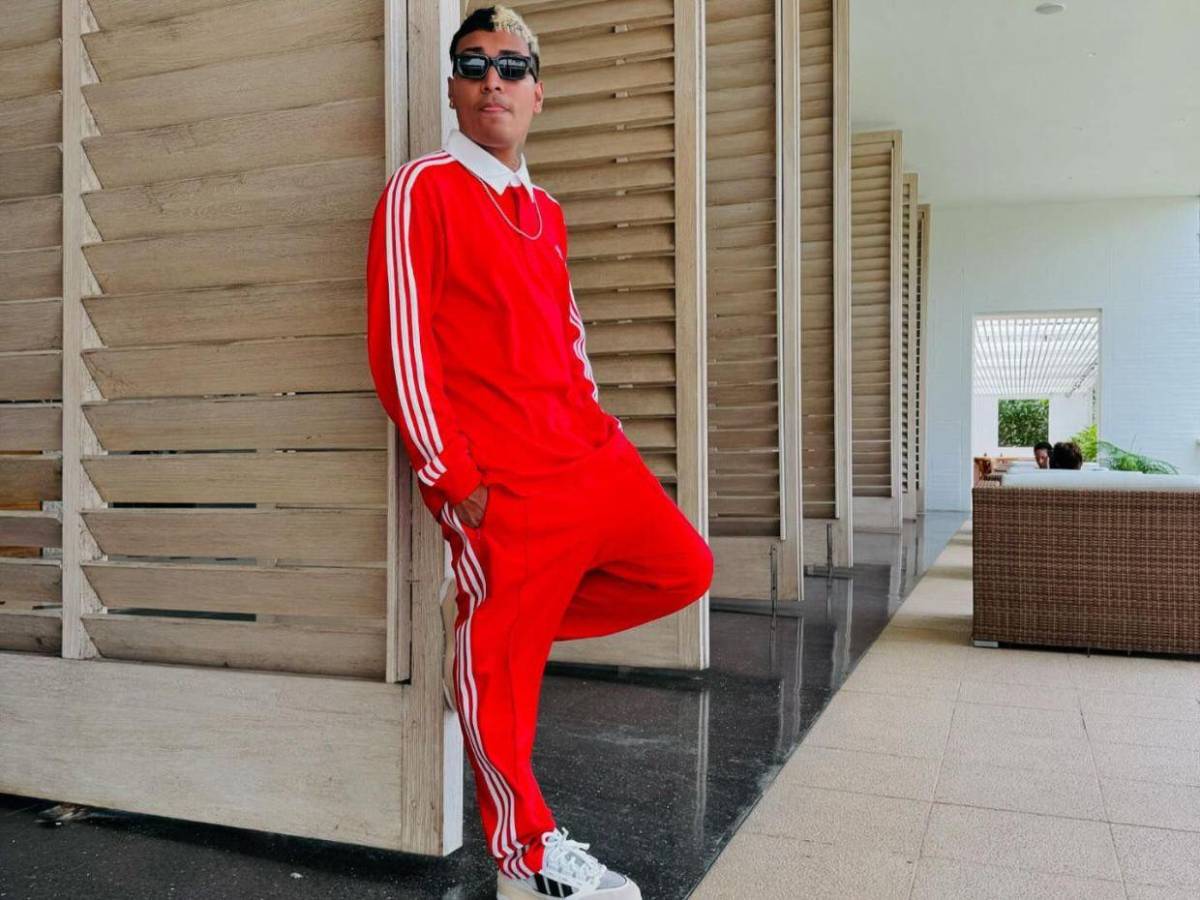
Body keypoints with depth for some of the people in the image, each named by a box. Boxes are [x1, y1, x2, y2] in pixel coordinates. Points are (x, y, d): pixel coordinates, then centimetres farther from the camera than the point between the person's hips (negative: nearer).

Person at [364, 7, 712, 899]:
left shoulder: (545, 212, 18)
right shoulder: (424, 190, -5)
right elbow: (401, 345, -11)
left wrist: (597, 421, 14)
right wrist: (452, 475, -14)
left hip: (592, 457, 8)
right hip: (504, 486, -8)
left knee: (684, 568, 12)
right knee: (499, 665, 2)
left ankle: (515, 622, 21)